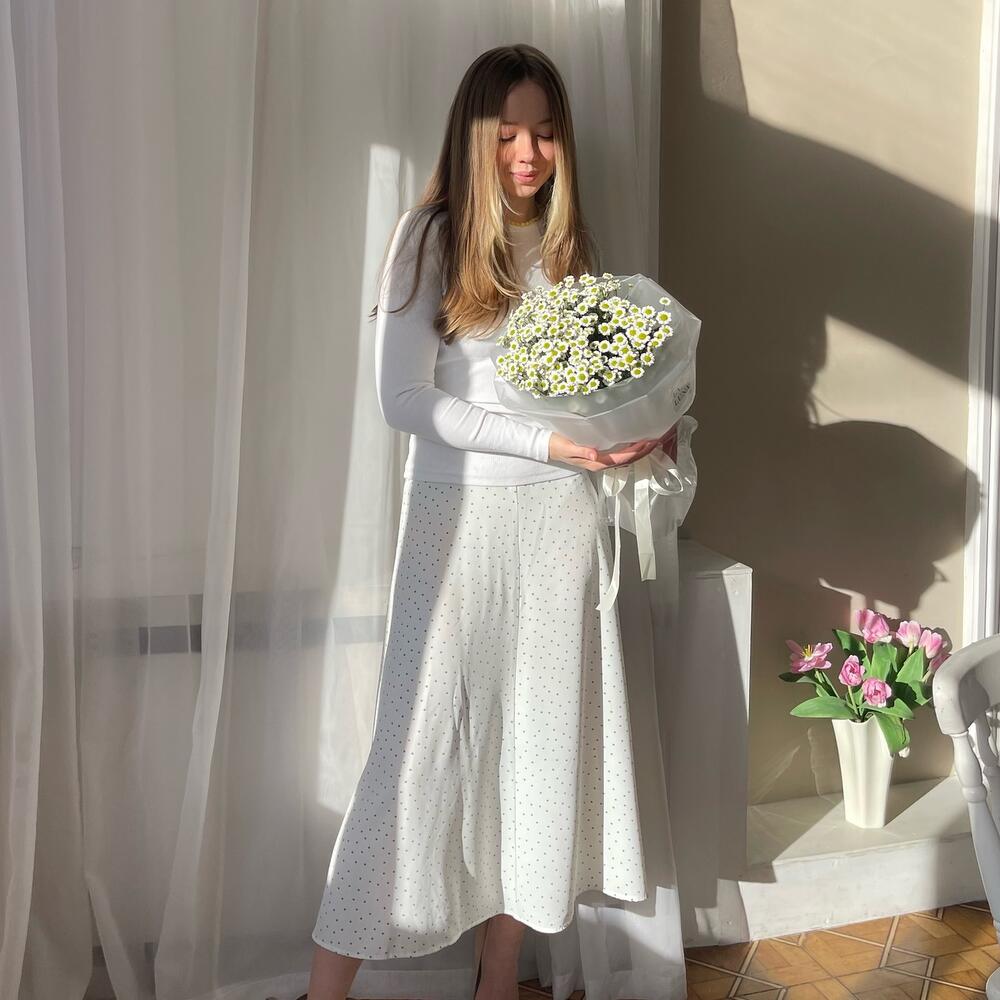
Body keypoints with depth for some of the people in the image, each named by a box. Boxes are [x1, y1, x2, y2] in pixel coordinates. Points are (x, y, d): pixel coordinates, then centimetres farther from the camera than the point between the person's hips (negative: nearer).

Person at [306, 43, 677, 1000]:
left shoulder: (569, 242, 10)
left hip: (563, 518, 5)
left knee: (543, 734, 9)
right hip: (460, 514, -5)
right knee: (425, 741, -2)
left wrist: (643, 425, -6)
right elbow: (404, 398, -13)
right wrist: (545, 444, -20)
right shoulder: (430, 237, -6)